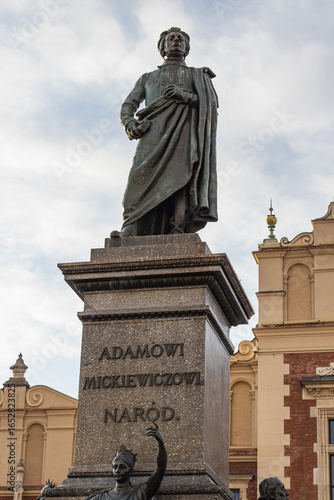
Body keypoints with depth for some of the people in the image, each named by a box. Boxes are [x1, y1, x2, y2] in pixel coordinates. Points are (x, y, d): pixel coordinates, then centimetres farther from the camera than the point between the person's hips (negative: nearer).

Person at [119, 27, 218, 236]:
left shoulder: (198, 75, 32)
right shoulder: (148, 78, 36)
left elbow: (212, 103, 14)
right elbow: (128, 106, 24)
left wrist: (186, 96, -5)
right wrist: (130, 123, -1)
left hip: (185, 130, -1)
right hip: (154, 131, 1)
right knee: (142, 177, -24)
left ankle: (177, 235, -38)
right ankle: (130, 230, -37)